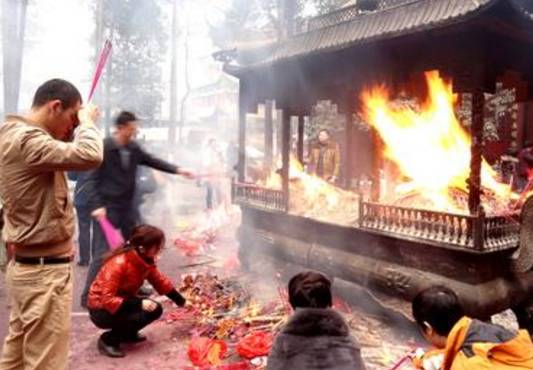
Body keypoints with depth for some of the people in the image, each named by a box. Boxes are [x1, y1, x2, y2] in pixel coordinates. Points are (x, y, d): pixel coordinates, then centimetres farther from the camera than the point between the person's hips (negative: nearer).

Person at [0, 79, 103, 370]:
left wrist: (72, 129, 4)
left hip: (27, 266, 10)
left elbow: (60, 154, 20)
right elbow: (90, 156, -33)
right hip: (45, 271, -10)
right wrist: (86, 120, -14)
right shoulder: (26, 140, -21)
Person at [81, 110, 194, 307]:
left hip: (127, 206, 7)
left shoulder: (134, 148, 5)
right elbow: (93, 179, -13)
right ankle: (88, 296, 2)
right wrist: (97, 205, -21)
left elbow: (153, 161, 14)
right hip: (107, 207, -7)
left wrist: (177, 170, 4)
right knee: (102, 252, -8)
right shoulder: (103, 148, -13)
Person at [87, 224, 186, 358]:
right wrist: (139, 303, -38)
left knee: (155, 309, -6)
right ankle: (108, 340, -9)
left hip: (121, 303, 8)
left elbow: (160, 281, 6)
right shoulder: (118, 263, -31)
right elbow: (107, 299, -32)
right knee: (146, 313, -27)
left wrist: (181, 300, 3)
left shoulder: (145, 260, -7)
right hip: (101, 310, -8)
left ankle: (127, 334, 14)